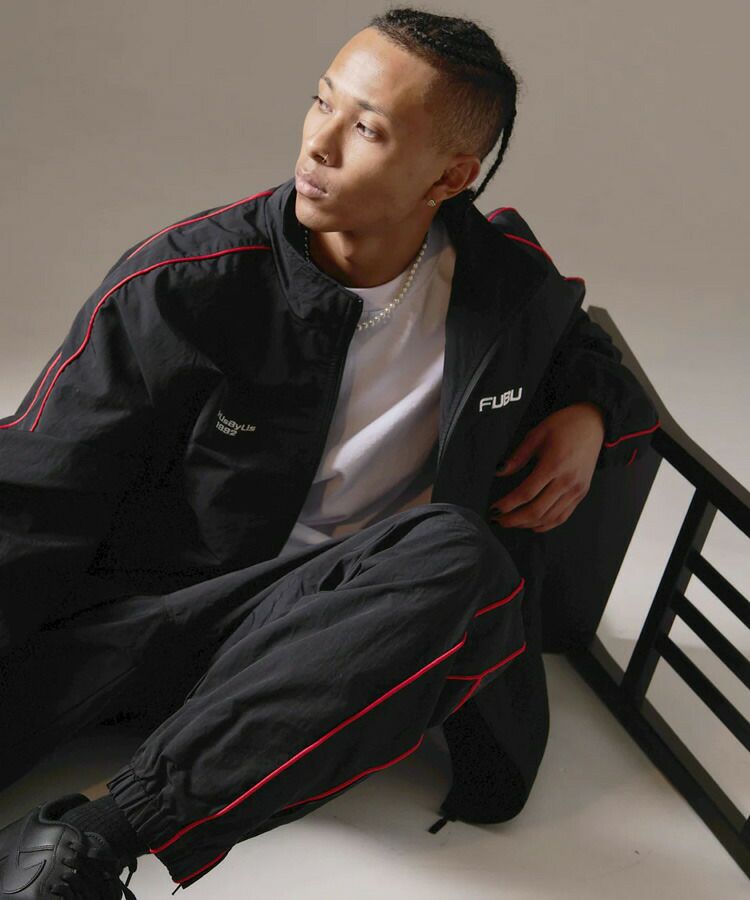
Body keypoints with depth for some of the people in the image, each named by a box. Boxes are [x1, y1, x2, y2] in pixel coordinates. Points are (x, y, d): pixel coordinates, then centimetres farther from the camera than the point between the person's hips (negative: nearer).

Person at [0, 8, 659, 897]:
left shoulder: (513, 282, 2)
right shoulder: (184, 282, -9)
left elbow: (582, 347, 27)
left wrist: (589, 415, 3)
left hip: (334, 627, 3)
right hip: (142, 607, -2)